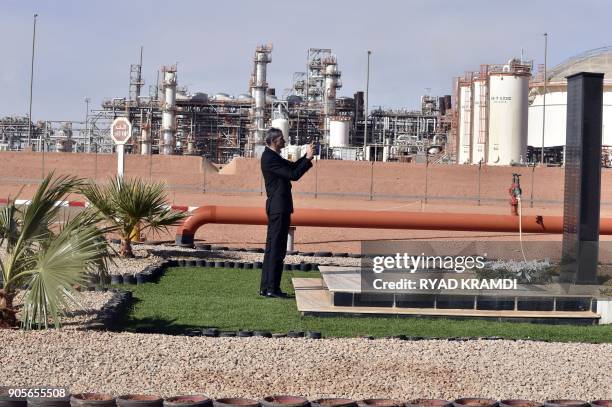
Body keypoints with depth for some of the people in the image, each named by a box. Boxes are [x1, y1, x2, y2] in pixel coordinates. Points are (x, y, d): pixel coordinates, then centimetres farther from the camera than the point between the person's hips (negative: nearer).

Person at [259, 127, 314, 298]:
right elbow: (293, 175, -20)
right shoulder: (270, 159, -17)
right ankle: (271, 288, -4)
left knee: (272, 247, 12)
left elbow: (292, 166, 21)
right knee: (276, 248, -7)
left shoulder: (273, 156, 14)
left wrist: (307, 156, 8)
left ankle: (266, 287, 17)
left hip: (278, 208, 11)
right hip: (278, 208, -11)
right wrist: (308, 158, -13)